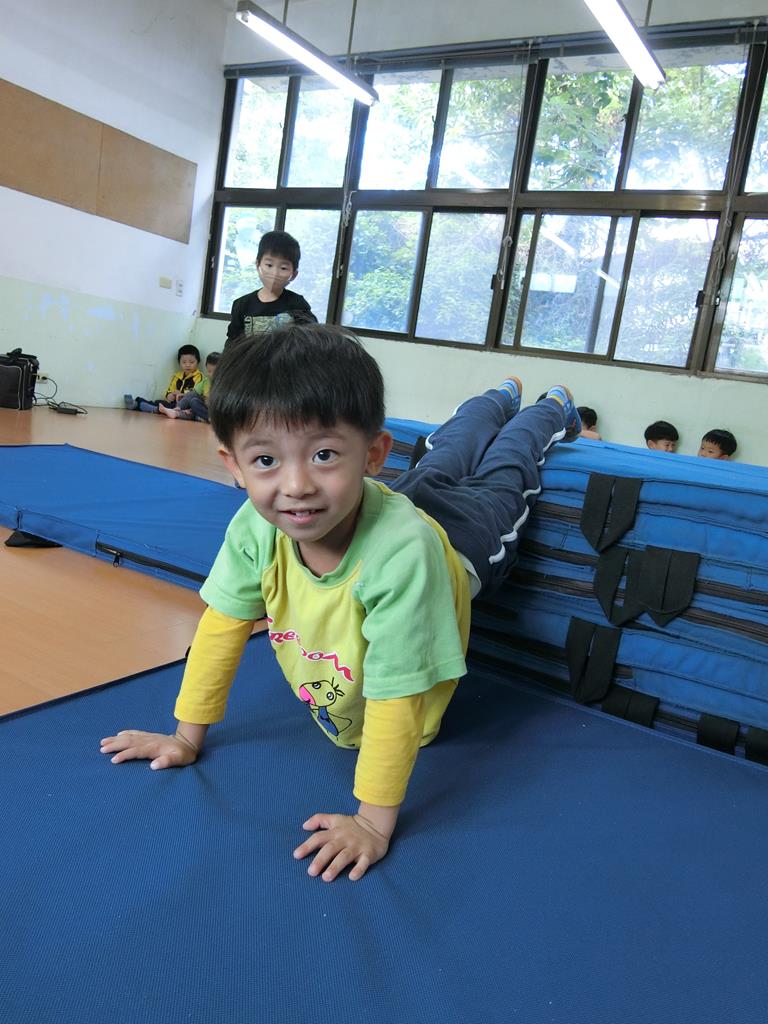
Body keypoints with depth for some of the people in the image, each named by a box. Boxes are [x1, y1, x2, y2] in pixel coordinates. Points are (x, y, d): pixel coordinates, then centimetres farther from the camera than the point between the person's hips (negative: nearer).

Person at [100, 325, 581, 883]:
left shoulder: (401, 550, -55)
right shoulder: (255, 527, -40)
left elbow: (395, 695, -47)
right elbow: (222, 626, -26)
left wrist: (373, 821, -42)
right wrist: (187, 737, -20)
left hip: (463, 537, -4)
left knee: (501, 479, 29)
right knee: (438, 463, 35)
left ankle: (553, 408, 62)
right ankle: (501, 396, 67)